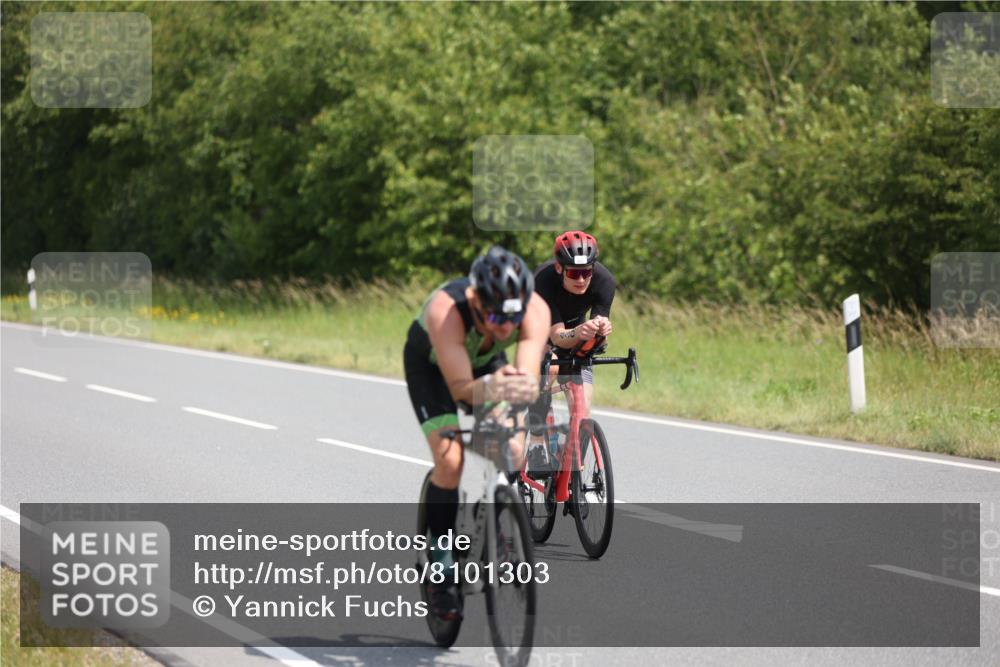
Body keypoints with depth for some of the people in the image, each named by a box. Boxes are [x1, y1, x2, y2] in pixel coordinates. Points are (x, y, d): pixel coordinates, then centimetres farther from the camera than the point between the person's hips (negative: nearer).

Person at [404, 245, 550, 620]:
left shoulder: (534, 310, -35)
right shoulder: (446, 311, -43)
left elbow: (529, 376, -46)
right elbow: (460, 387, -46)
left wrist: (521, 388, -69)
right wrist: (489, 388, -67)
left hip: (487, 361, 3)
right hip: (430, 363, -3)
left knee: (513, 454, -16)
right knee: (449, 459, -22)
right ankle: (442, 570, -9)